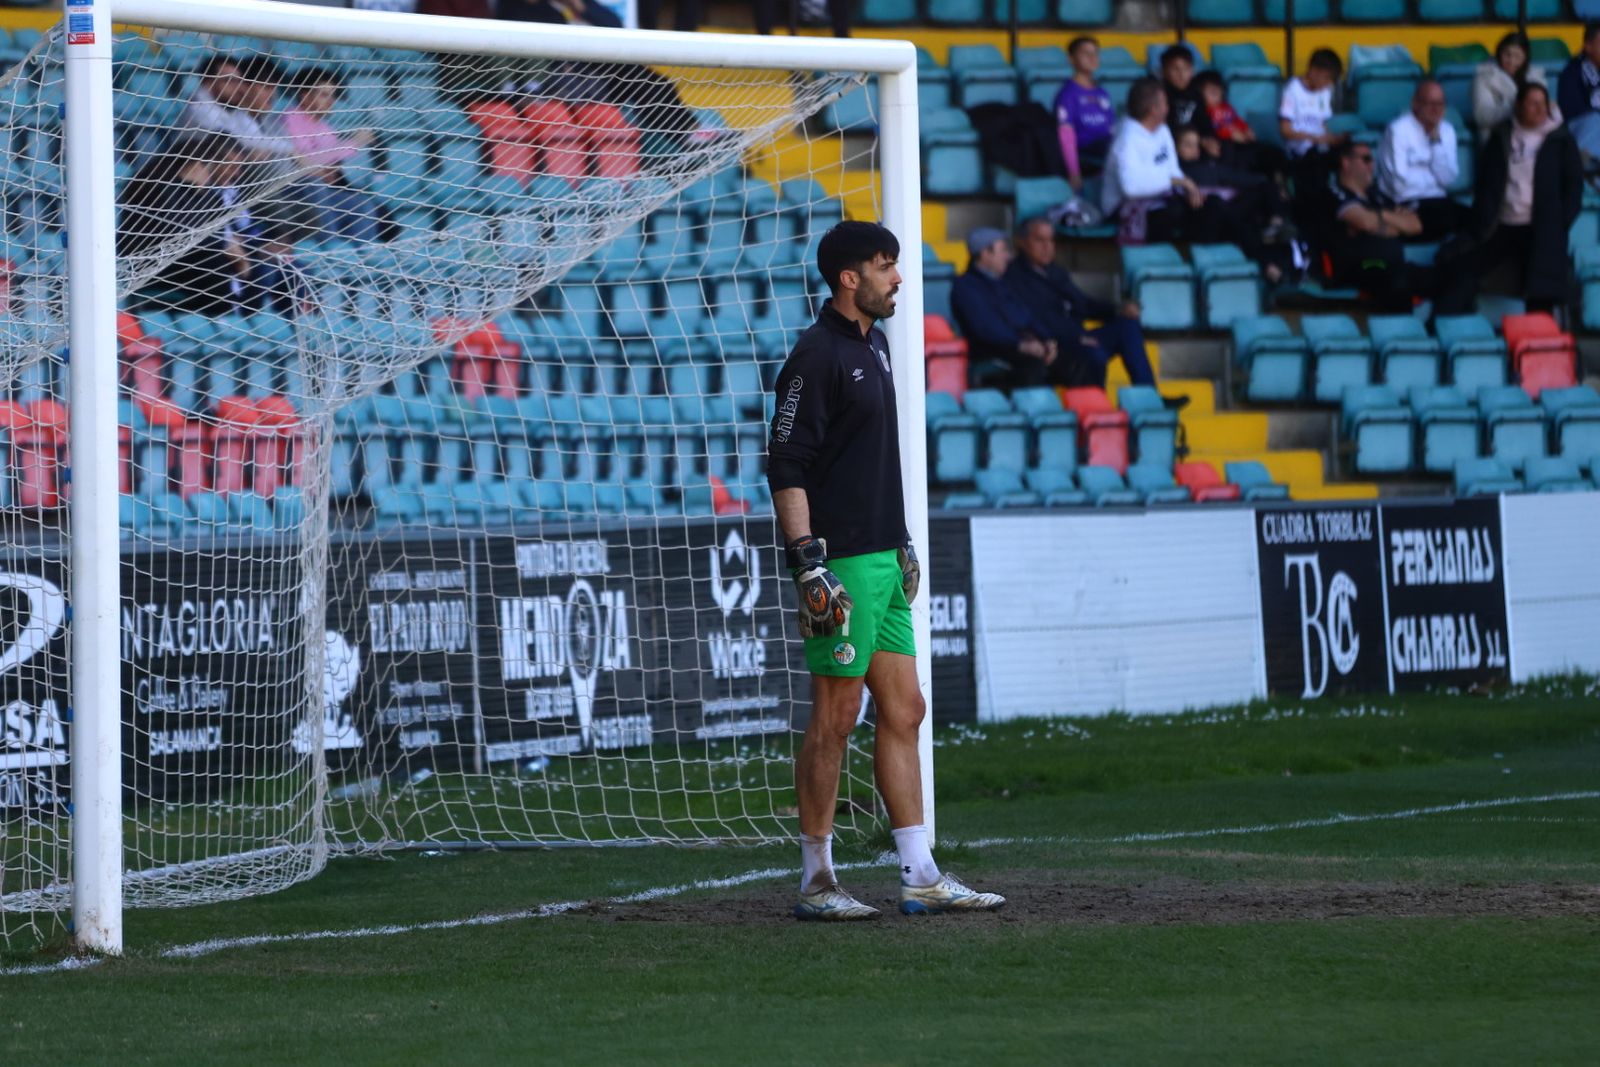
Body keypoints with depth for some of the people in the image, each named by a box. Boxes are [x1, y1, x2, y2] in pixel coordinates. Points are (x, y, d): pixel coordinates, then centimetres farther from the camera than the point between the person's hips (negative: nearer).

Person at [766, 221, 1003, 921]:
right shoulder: (817, 355, -13)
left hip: (882, 560, 10)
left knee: (903, 712, 10)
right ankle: (815, 883, 2)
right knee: (835, 719, -5)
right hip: (841, 563, -10)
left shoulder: (872, 344, 16)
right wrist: (810, 564, -22)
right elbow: (785, 467, -17)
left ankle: (920, 877, 13)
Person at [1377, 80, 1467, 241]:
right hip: (1406, 206, -6)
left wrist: (1437, 141, -6)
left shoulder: (1447, 131, 12)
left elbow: (1448, 179, 0)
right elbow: (1401, 183, -13)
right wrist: (1433, 177, 2)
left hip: (1438, 203, 6)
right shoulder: (1398, 130, -6)